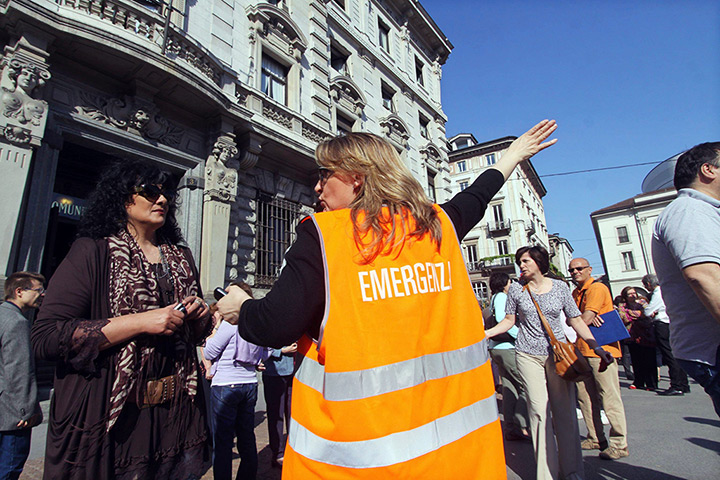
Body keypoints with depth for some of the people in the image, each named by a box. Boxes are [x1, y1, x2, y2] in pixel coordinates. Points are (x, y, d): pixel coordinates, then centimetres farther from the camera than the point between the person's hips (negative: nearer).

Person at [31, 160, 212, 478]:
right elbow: (45, 337, -15)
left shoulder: (181, 256, 11)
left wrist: (199, 316, -4)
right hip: (110, 418, -4)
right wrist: (140, 322, -22)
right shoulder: (92, 252, -6)